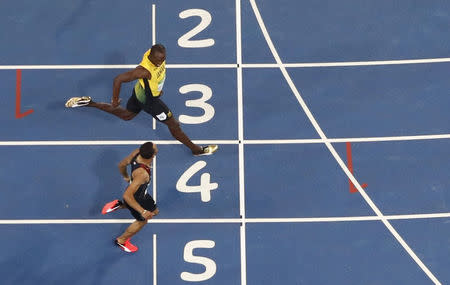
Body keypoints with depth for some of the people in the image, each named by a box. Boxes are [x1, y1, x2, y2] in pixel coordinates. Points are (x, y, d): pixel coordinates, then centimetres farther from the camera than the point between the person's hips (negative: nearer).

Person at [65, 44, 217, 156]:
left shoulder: (157, 55, -17)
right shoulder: (144, 70, -42)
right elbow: (118, 79, -38)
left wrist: (158, 88, 18)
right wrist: (115, 100, -26)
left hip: (139, 92, 9)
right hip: (148, 100, -9)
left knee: (126, 115, 33)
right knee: (173, 125, 5)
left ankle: (89, 103, 33)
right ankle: (196, 149, 22)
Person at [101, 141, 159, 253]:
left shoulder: (137, 153, -23)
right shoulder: (142, 174, -44)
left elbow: (121, 165, -4)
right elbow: (127, 195, -40)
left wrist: (126, 177, 18)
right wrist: (143, 211, -34)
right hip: (135, 198, -7)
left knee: (154, 211, 29)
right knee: (142, 221, 23)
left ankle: (119, 205, 29)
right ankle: (121, 241, 46)